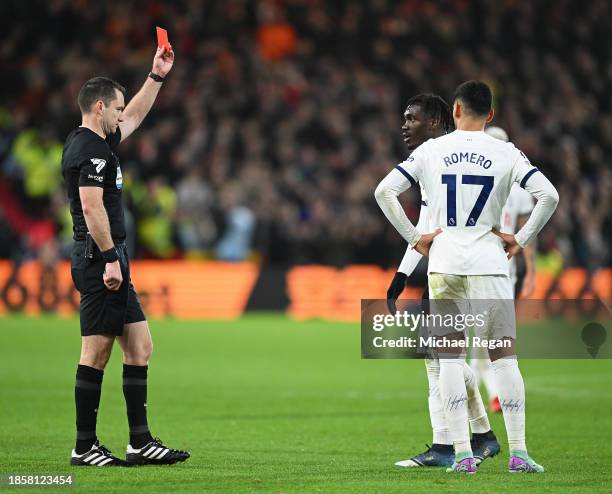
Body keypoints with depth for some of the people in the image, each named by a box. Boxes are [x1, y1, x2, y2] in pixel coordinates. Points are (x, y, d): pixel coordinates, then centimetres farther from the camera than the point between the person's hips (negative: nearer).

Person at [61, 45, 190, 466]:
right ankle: (85, 447, -4)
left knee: (140, 347, 8)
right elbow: (91, 206, -22)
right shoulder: (91, 150, -13)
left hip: (109, 262, 11)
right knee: (96, 352, -7)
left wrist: (157, 76, 35)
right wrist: (110, 257, -22)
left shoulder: (97, 142, 18)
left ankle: (141, 442, 8)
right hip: (101, 261, -11)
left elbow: (135, 117, 36)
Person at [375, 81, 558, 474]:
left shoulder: (431, 150, 4)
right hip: (489, 262, -1)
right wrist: (521, 240, 1)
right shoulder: (506, 153, 1)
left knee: (450, 357, 4)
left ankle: (462, 454, -2)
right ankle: (519, 452, 0)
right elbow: (549, 195, -8)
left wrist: (414, 238, 4)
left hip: (443, 264, 1)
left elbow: (385, 192, -1)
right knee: (504, 356, 4)